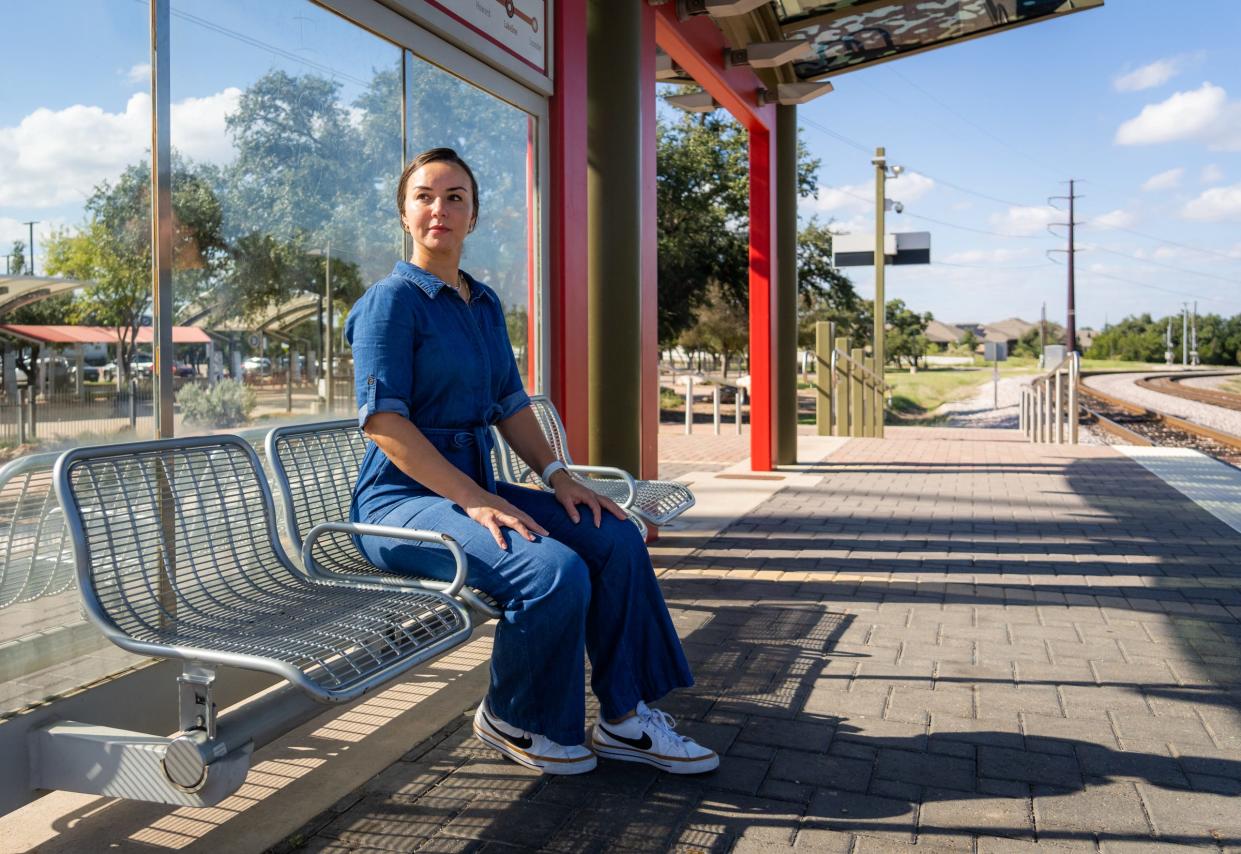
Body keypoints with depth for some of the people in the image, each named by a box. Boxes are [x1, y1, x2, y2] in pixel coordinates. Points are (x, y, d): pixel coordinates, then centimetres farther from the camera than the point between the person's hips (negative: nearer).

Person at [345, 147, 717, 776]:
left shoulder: (485, 304, 16)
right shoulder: (392, 300, -8)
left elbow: (511, 404, 18)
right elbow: (383, 421, -17)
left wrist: (556, 475, 1)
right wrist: (474, 500, -23)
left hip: (474, 487, 8)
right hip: (403, 500, -7)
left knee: (615, 537, -9)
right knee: (556, 573, -28)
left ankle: (623, 720, 2)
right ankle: (509, 721, 0)